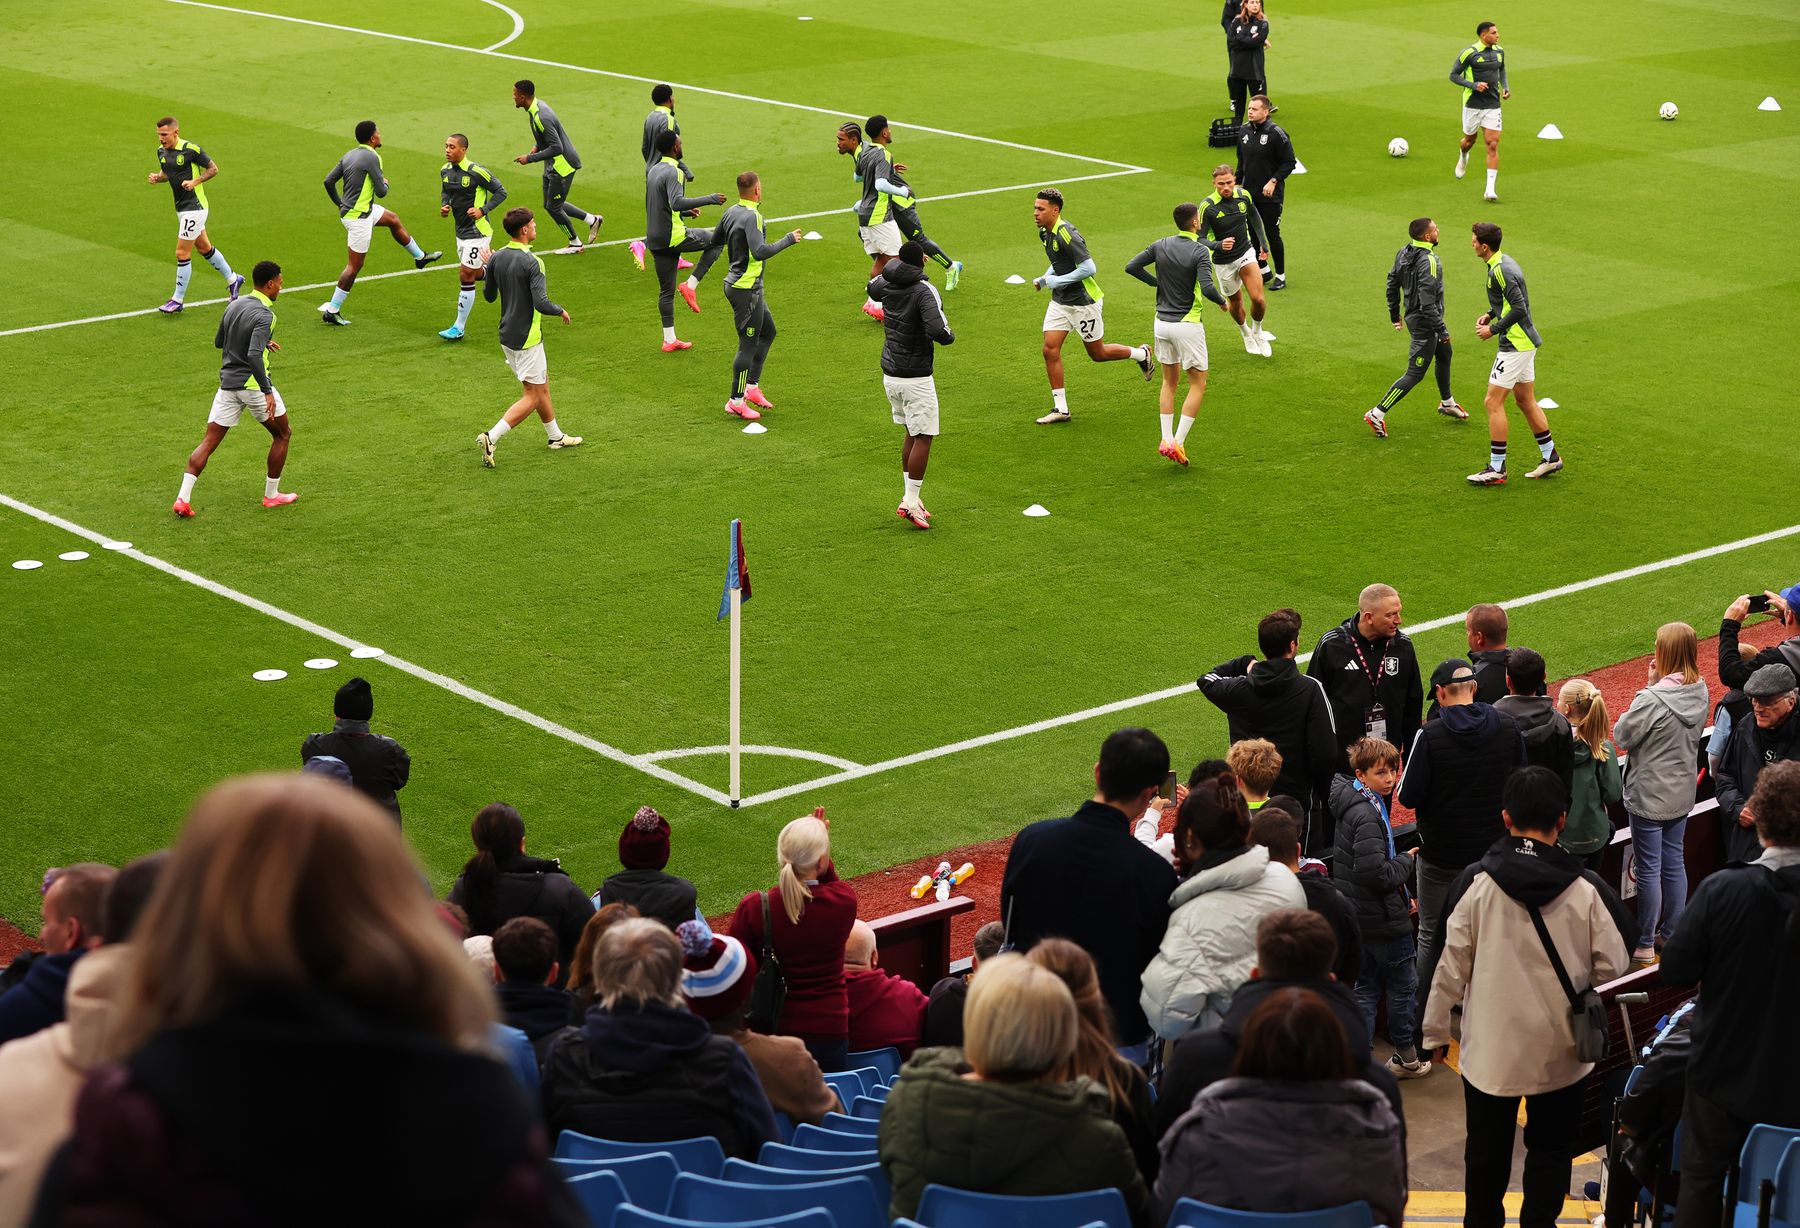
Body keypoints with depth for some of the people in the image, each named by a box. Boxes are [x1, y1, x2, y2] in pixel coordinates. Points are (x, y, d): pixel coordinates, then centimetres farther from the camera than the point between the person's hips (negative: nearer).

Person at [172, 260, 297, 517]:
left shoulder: (234, 305, 8)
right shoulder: (264, 315, -16)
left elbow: (219, 342, 22)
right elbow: (253, 356, -28)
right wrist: (267, 392, -27)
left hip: (227, 384, 7)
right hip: (253, 383, -7)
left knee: (208, 443, 4)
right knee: (282, 435, 16)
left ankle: (183, 498, -8)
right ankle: (271, 494, 21)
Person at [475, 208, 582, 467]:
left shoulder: (497, 258, 1)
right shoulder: (532, 262, -22)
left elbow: (489, 295, 12)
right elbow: (541, 304, -27)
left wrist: (487, 268, 26)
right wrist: (561, 311, -7)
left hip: (506, 336, 8)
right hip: (527, 339, -8)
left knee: (542, 386, 22)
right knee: (532, 397, -1)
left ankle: (556, 436, 34)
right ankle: (491, 438, -11)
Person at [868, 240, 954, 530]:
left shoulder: (886, 284, 1)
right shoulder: (925, 291, -19)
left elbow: (872, 288, 28)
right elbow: (937, 331, -30)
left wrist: (897, 264, 33)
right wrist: (950, 336, -7)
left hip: (890, 375, 7)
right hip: (915, 378, -7)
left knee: (910, 434, 18)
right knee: (923, 438, 1)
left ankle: (909, 497, 21)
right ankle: (911, 503, 1)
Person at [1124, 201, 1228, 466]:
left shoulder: (1161, 246, 1)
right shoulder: (1200, 251, -15)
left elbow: (1131, 266, 3)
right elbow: (1207, 288, -25)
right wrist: (1222, 301, -5)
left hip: (1162, 323, 6)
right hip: (1187, 325, -6)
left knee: (1169, 382, 18)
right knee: (1198, 385, 5)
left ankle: (1166, 440, 12)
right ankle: (1178, 442, -4)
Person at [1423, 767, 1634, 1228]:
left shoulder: (1477, 882, -13)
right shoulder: (1586, 888, -12)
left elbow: (1452, 964, -8)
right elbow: (1612, 966, -6)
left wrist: (1435, 1030, 4)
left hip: (1491, 1045, 0)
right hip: (1561, 1050, 0)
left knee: (1487, 1149, 17)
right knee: (1551, 1150, 16)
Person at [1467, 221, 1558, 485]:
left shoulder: (1500, 270, -20)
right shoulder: (1504, 261, 11)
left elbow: (1519, 308, -23)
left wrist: (1493, 329, -14)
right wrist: (1490, 314, 11)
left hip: (1516, 345, -10)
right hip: (1524, 342, 10)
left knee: (1493, 402, -7)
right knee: (1526, 401, 18)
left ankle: (1497, 469, -4)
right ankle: (1550, 457, 26)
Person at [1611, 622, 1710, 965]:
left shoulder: (1653, 700, -28)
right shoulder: (1700, 692, -6)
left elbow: (1622, 736, -16)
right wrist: (1656, 684, -5)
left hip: (1649, 796, -7)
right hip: (1682, 792, 7)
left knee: (1648, 870, 4)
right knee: (1674, 863, 19)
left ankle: (1644, 945, 14)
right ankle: (1671, 934, 32)